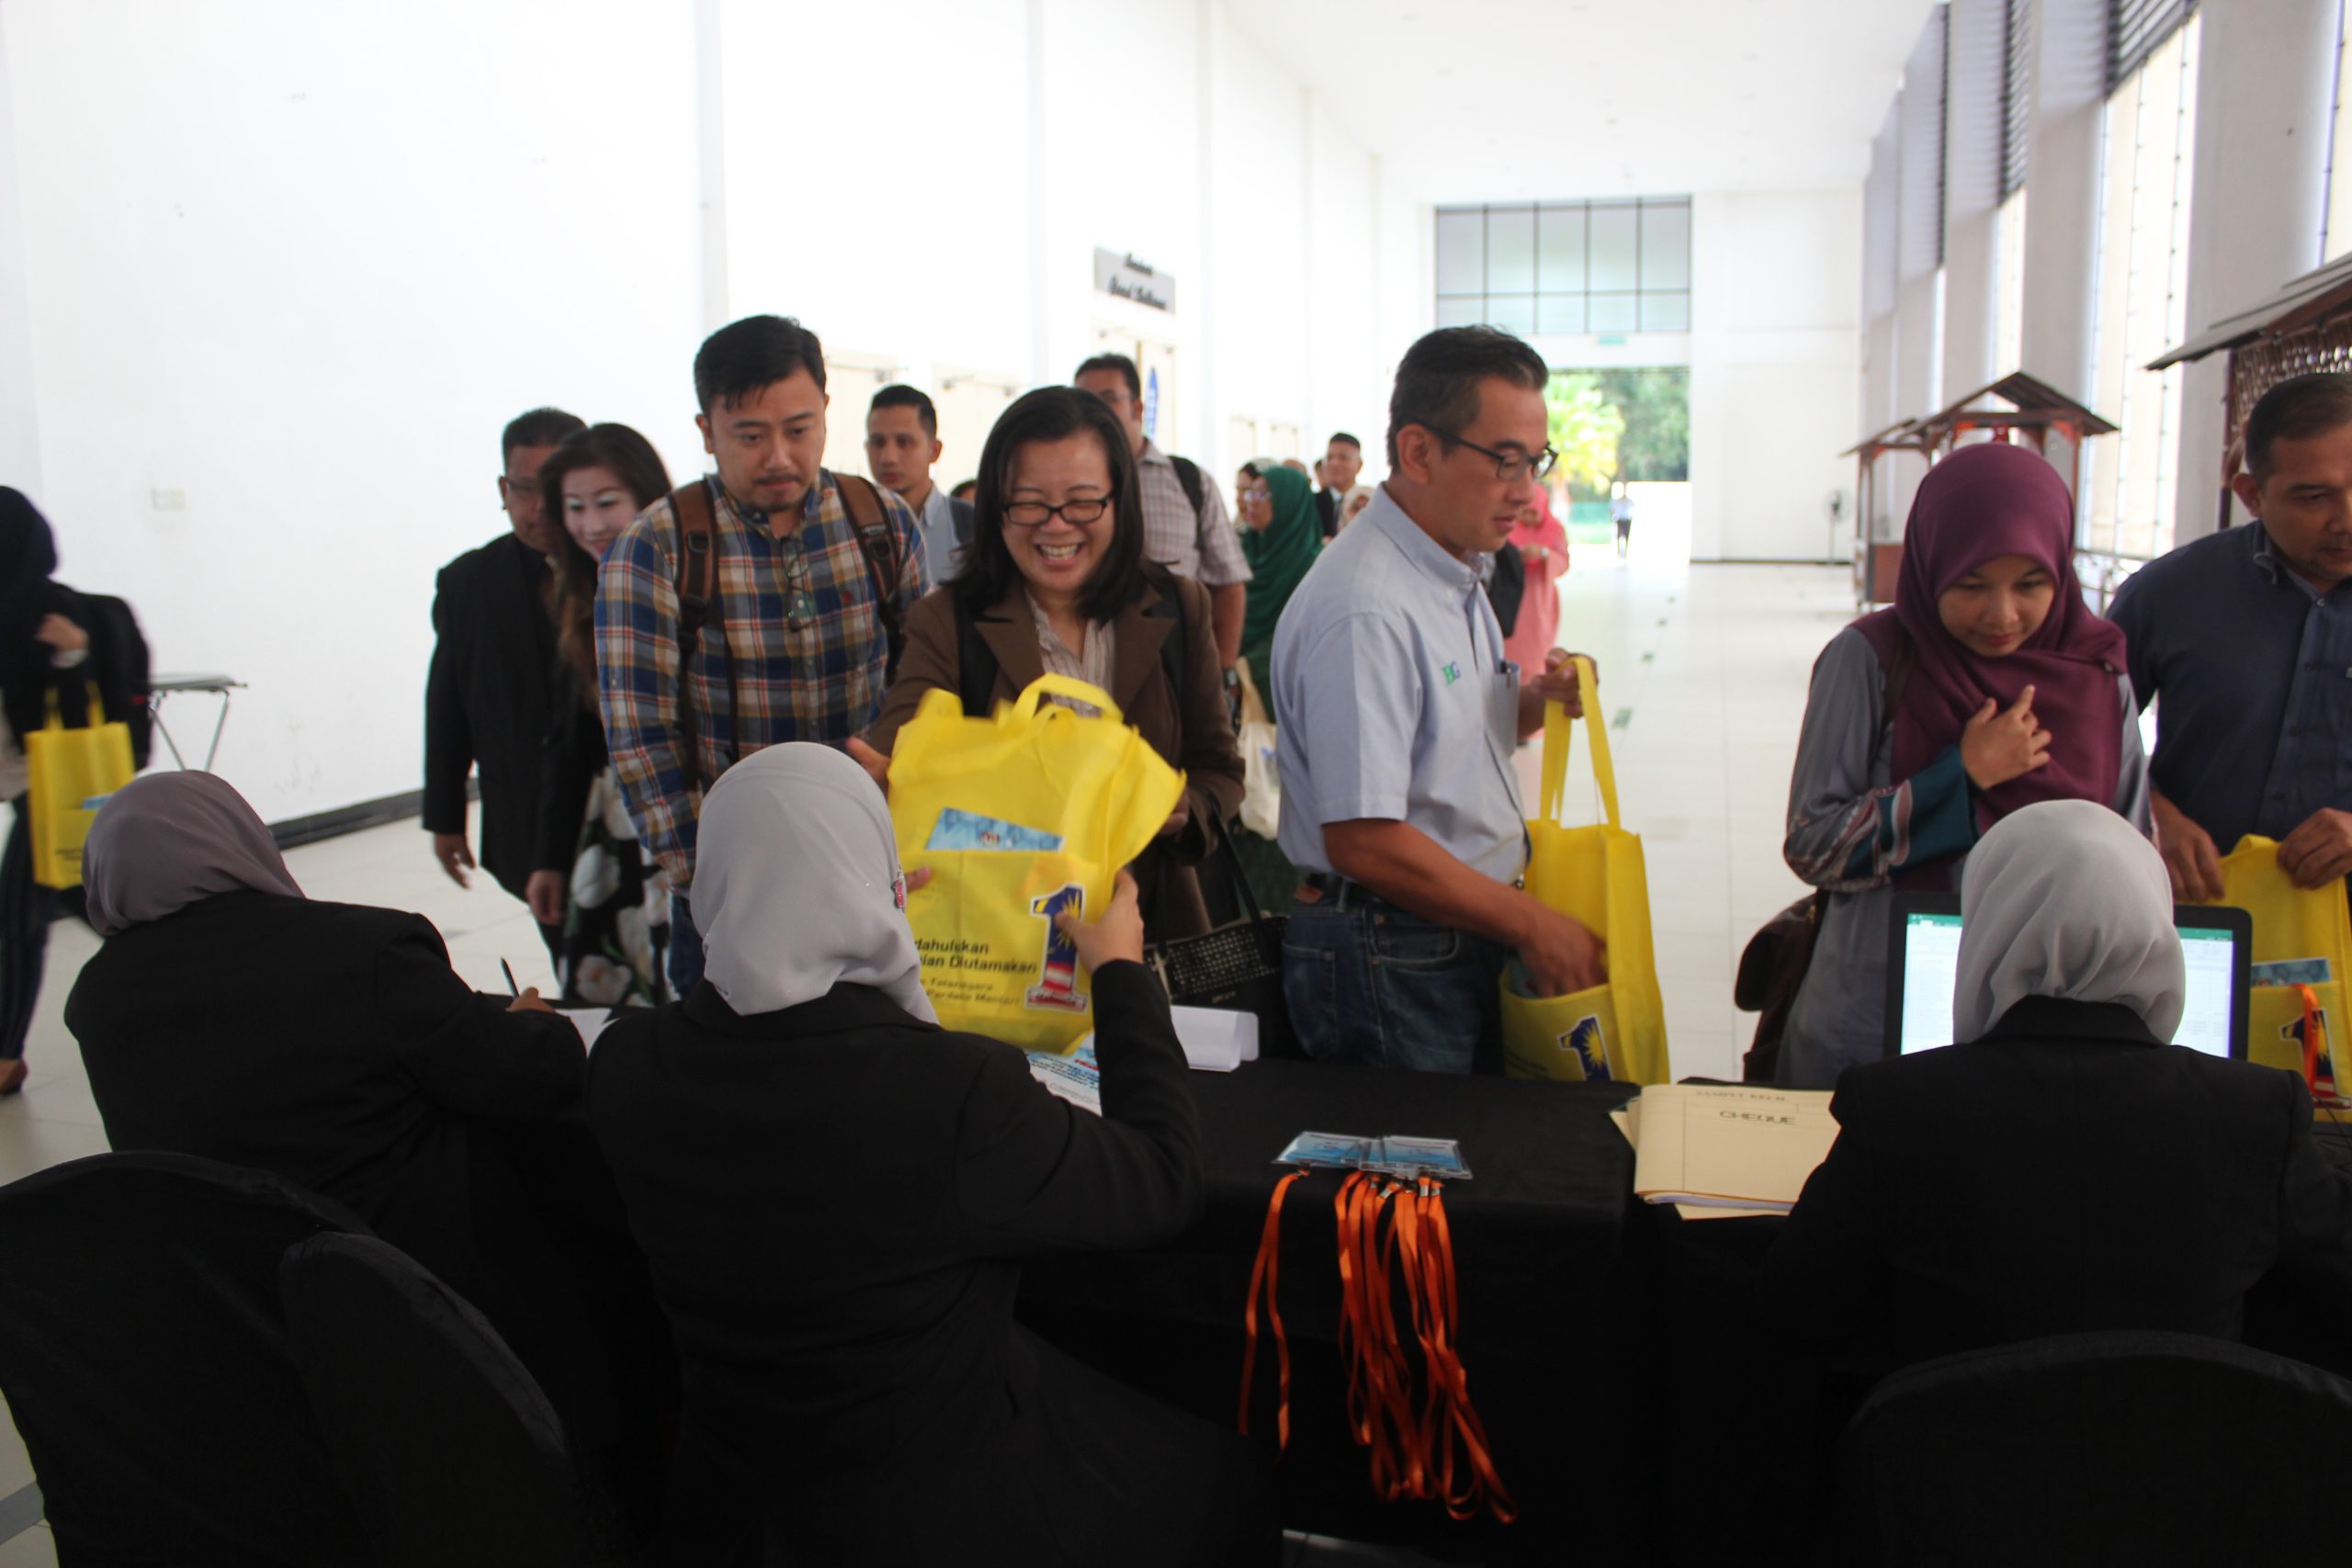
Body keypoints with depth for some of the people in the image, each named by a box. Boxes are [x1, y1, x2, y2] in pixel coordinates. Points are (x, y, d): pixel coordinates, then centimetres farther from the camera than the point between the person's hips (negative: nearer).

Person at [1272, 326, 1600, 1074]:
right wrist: (1531, 925, -16)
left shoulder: (1453, 575, 10)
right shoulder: (1363, 610, -22)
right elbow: (1362, 841, -26)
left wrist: (1533, 703, 1)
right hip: (1390, 970, -9)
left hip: (1468, 942, 9)